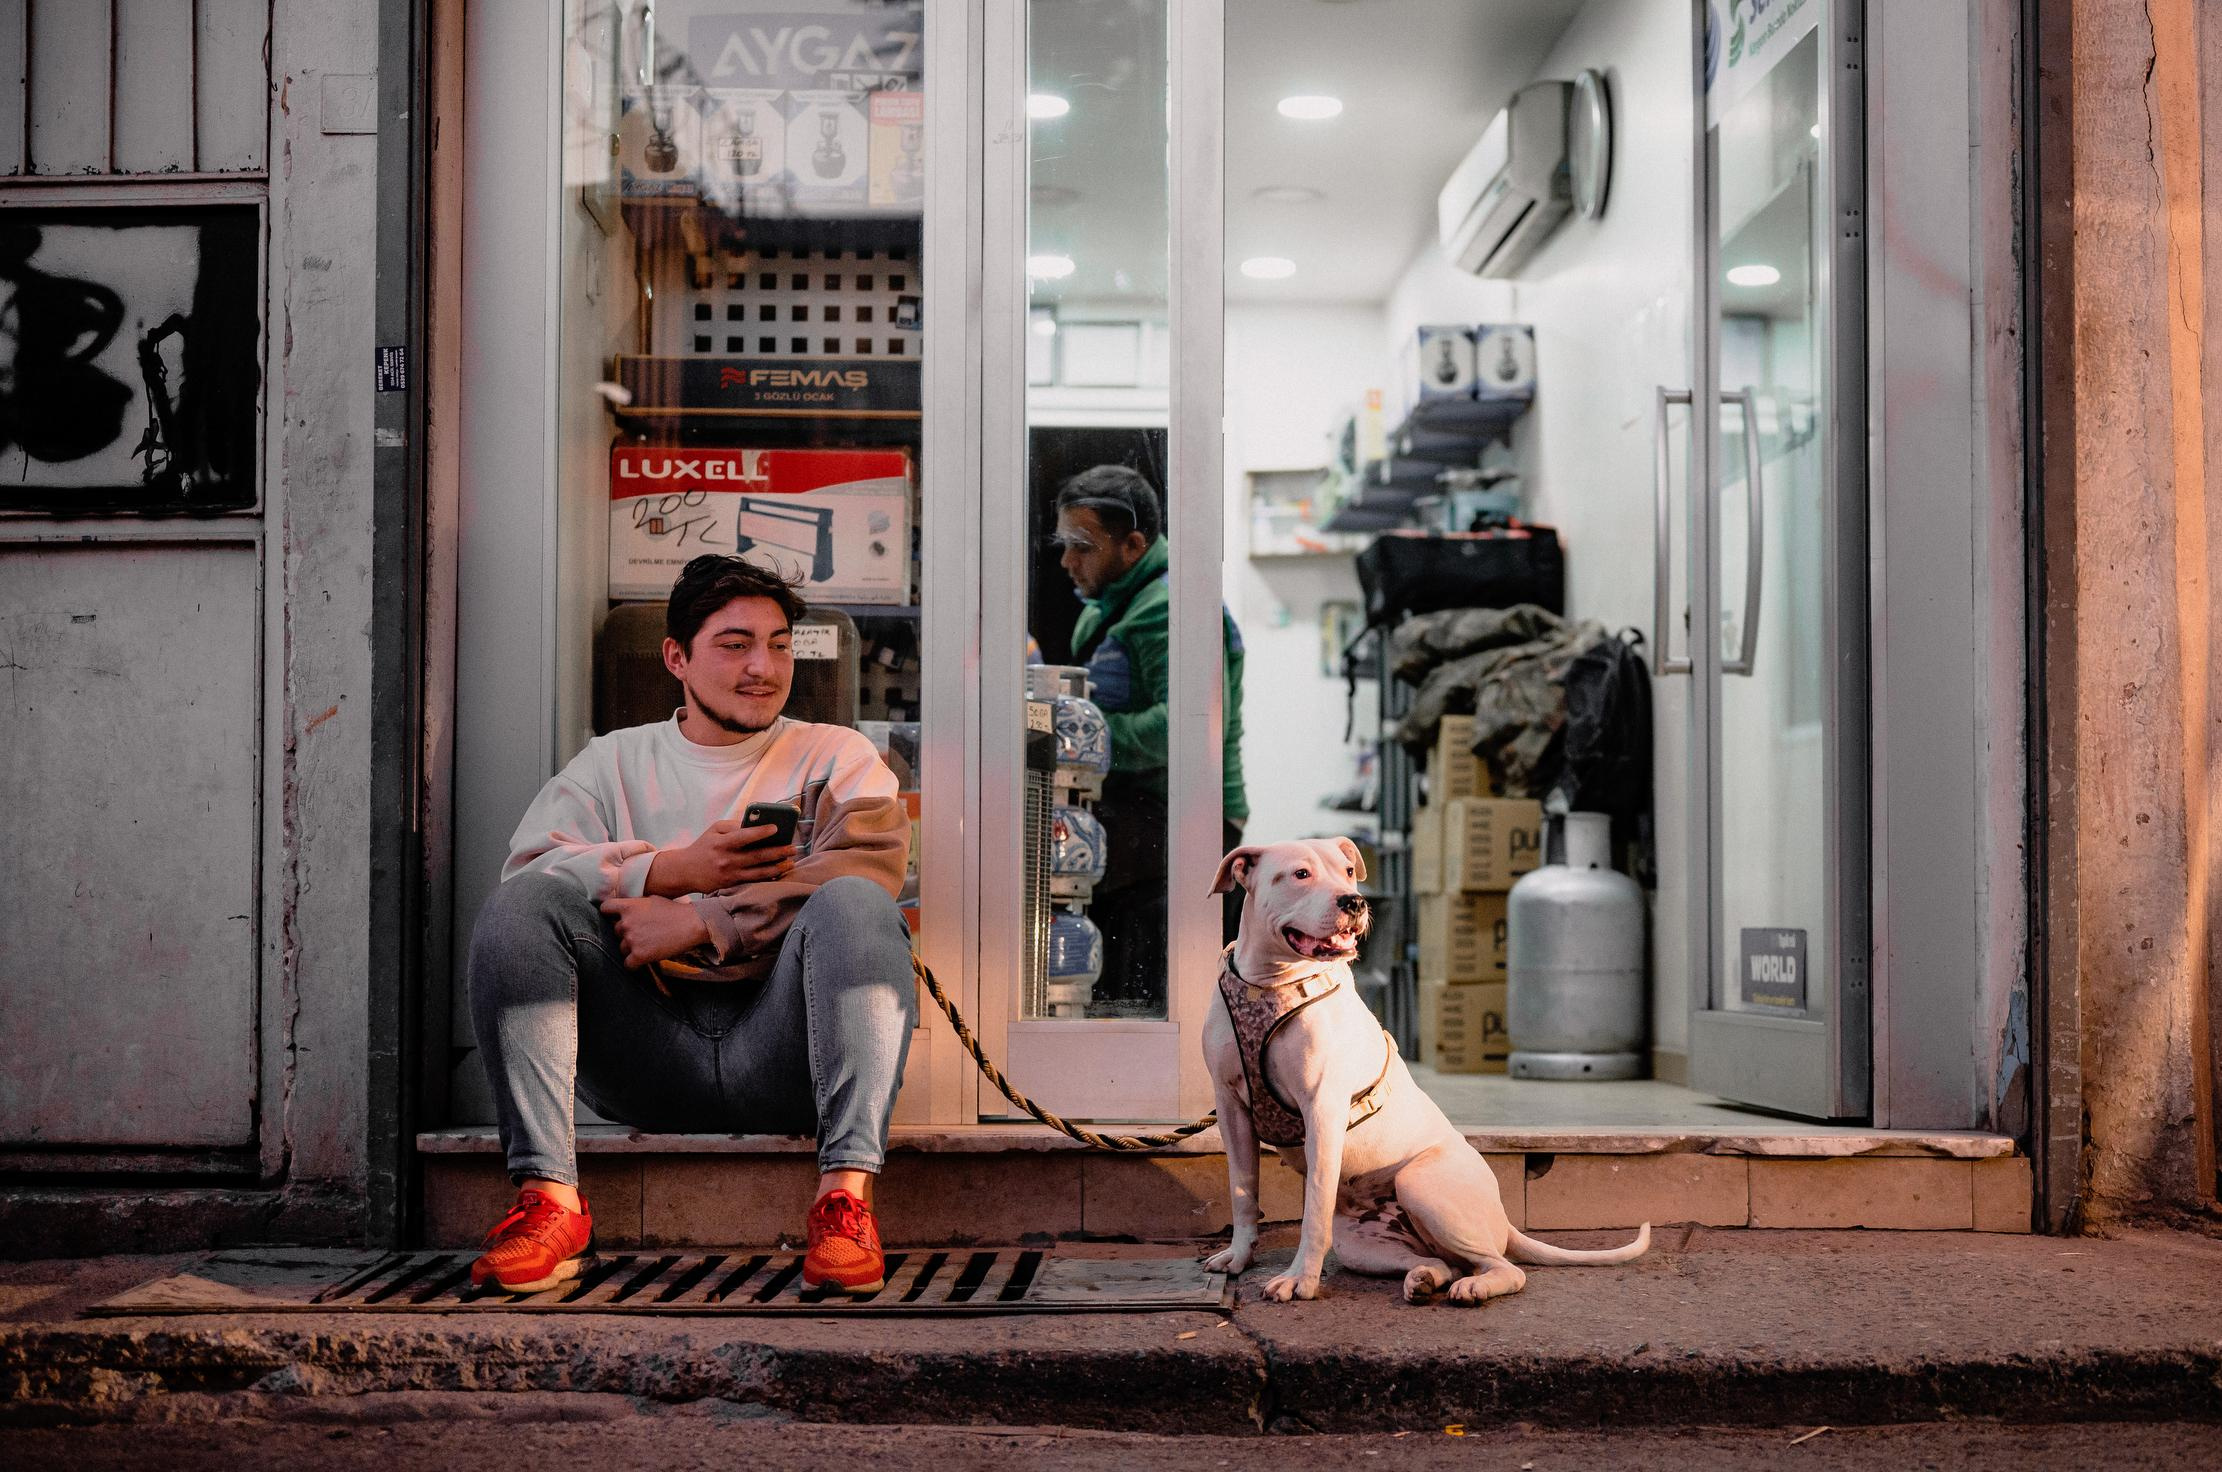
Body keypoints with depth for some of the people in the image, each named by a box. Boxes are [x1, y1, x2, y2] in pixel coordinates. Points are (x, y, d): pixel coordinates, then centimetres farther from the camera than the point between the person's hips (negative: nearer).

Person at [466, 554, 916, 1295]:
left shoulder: (836, 756, 16)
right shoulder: (612, 761, 22)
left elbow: (864, 871, -5)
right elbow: (528, 867, 3)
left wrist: (698, 921, -11)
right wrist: (678, 869, -10)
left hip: (778, 1050, -2)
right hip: (645, 1054, 2)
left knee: (855, 905, -29)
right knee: (522, 904, -19)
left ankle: (846, 1195, -37)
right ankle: (549, 1196, -28)